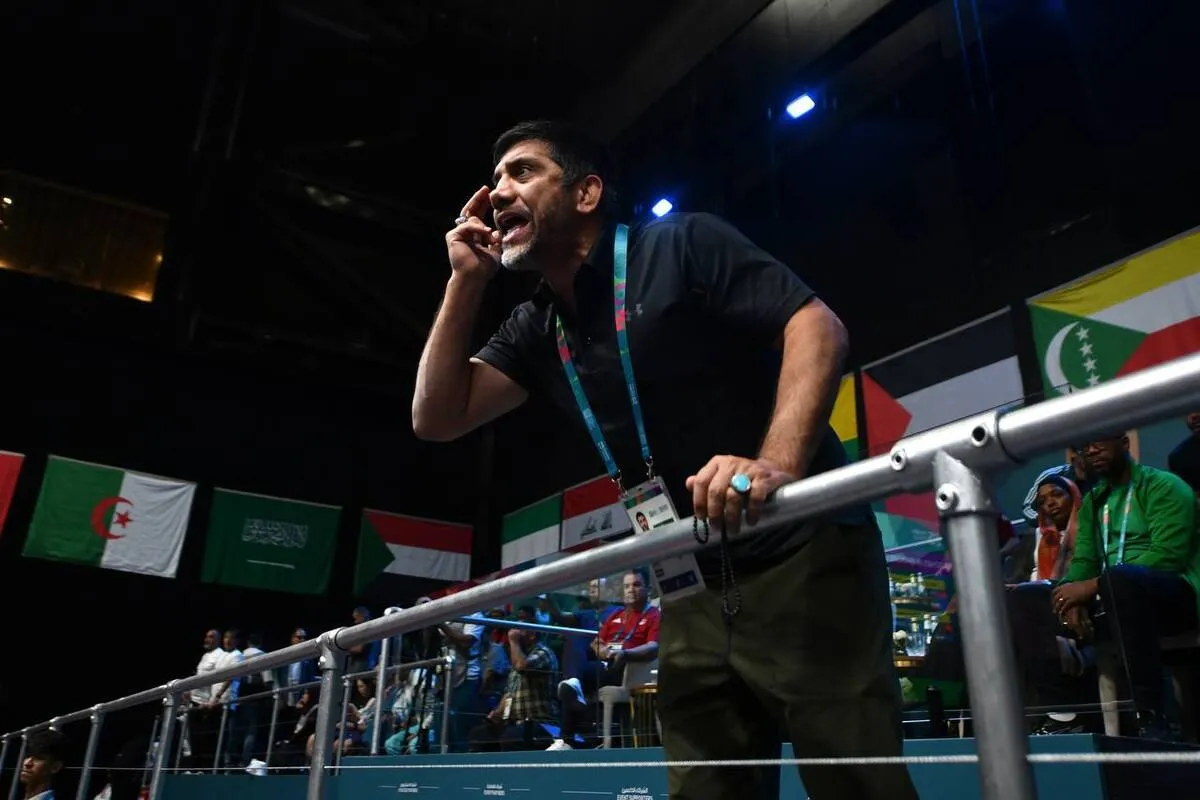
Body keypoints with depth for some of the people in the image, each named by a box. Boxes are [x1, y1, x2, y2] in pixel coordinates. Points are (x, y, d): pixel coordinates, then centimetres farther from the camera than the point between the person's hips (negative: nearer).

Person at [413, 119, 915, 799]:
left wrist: (774, 464, -31)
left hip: (802, 551, -6)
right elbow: (437, 418, 8)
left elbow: (819, 326, -14)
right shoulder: (537, 329, 13)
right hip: (693, 590, 6)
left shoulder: (682, 245, -5)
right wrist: (467, 282, 3)